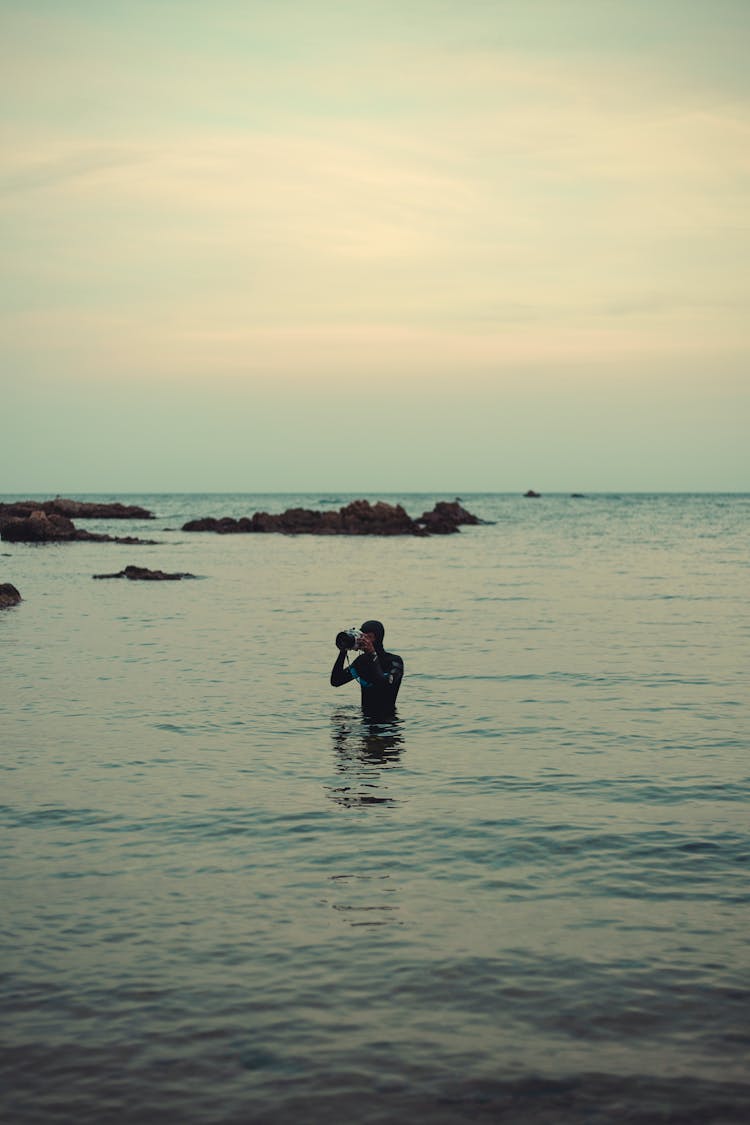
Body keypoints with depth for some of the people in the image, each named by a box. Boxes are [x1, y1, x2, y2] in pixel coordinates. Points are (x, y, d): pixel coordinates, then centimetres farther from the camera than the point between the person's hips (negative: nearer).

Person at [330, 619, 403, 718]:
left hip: (387, 717, -4)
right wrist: (343, 652, -7)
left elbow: (385, 685, -29)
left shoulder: (394, 661, -9)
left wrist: (372, 655, -26)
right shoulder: (362, 660, 9)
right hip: (366, 715, 5)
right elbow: (335, 681, 3)